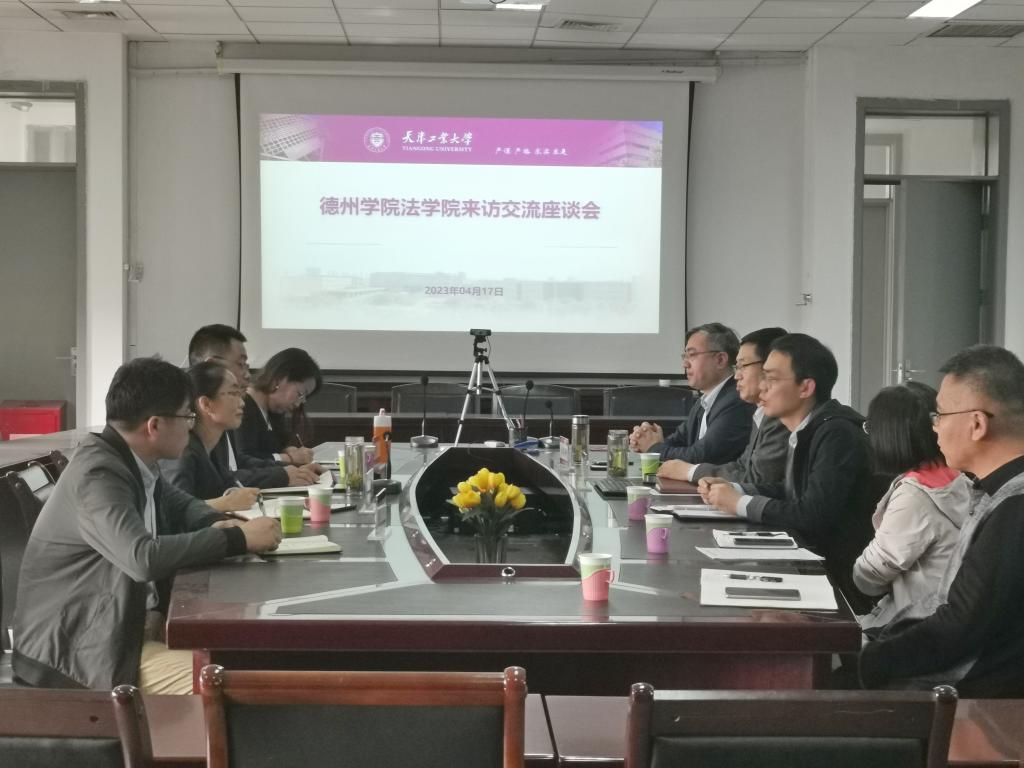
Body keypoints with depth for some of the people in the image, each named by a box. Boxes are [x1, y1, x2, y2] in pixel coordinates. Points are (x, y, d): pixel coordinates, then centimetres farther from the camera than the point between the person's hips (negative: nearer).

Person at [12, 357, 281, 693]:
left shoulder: (134, 464, 5)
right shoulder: (98, 474, -22)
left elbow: (181, 504, 24)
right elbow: (144, 557, -36)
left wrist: (217, 525, 0)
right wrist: (237, 538, -26)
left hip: (138, 620, 9)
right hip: (84, 645, -9)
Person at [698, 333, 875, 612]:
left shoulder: (837, 435, -19)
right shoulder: (805, 431, 6)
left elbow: (813, 516, -24)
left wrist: (741, 504, -13)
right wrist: (733, 489, 4)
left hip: (842, 579, -7)